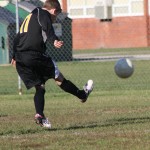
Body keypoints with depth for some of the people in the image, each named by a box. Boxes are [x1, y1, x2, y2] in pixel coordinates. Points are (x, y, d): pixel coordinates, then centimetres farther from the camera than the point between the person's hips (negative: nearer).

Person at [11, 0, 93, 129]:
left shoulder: (29, 17, 28)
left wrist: (15, 56, 39)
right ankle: (83, 95, 22)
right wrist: (54, 40, -38)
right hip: (35, 54, -8)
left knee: (39, 87, 7)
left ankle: (39, 115, -10)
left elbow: (17, 38, 31)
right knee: (59, 78, 7)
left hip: (20, 60, 8)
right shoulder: (43, 14, 2)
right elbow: (47, 27, -21)